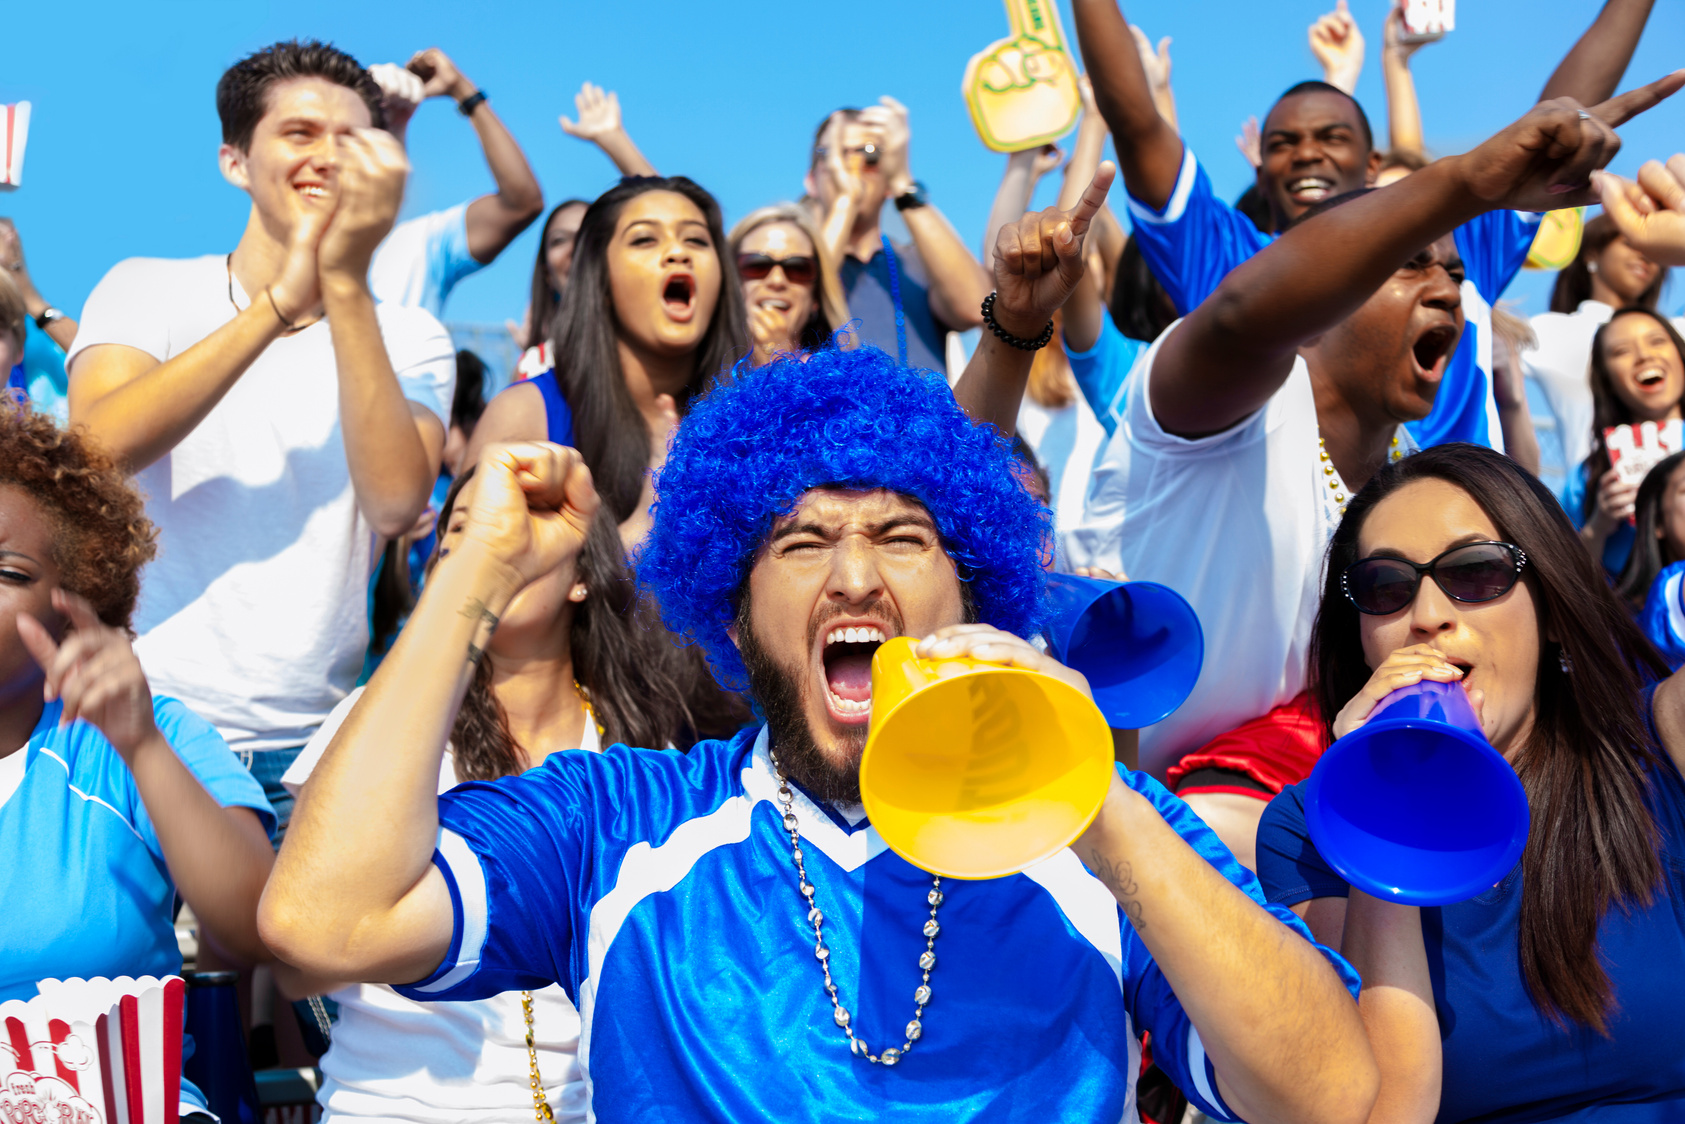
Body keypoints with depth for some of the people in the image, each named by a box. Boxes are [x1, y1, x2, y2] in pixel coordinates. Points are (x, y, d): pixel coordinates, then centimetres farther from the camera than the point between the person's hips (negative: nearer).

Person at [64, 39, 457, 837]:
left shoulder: (407, 337, 4)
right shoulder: (145, 290, 5)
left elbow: (396, 503, -15)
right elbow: (96, 447, -15)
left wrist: (346, 284, -19)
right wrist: (281, 300, -19)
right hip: (136, 728, 0)